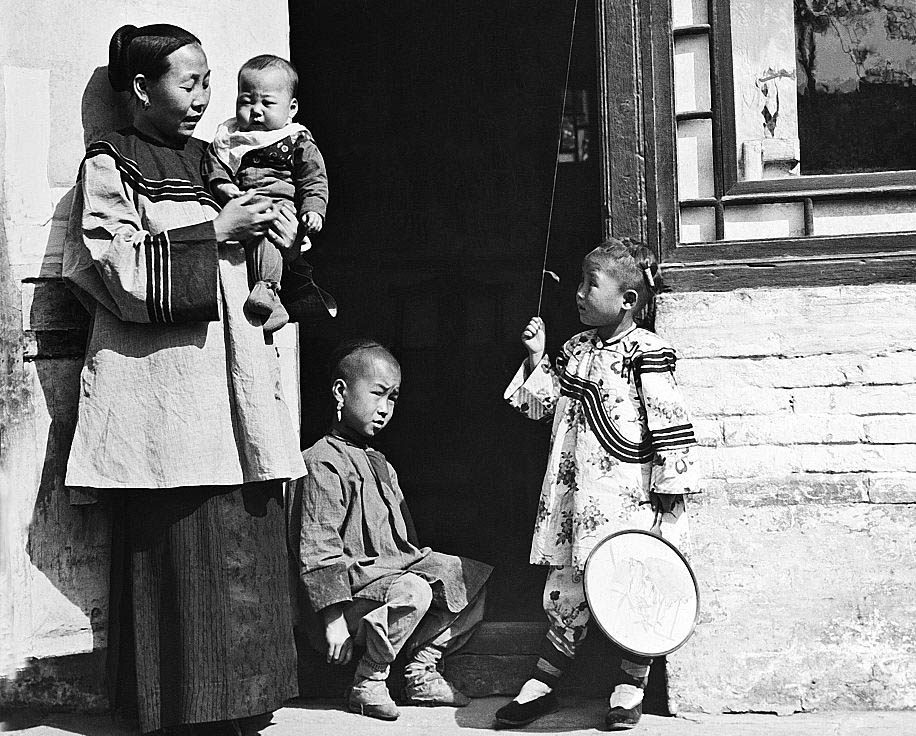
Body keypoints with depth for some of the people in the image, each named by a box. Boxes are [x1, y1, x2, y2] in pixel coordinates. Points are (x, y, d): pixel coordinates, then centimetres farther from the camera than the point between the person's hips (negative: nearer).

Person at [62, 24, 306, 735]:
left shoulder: (209, 162, 21)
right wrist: (212, 232, -11)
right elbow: (124, 275, -11)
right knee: (181, 557, -7)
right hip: (162, 389, -6)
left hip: (234, 383, 7)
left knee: (246, 553, 3)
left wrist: (277, 239, 8)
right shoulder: (108, 167, 1)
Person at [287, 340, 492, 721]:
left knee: (475, 578, 2)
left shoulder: (380, 464, 19)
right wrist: (333, 618, -22)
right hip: (353, 578, -10)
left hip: (398, 565, 10)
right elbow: (318, 549, -18)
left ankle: (422, 669, 5)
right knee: (412, 592, -36)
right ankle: (367, 685, -15)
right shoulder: (322, 463, -13)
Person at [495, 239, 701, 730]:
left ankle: (631, 687, 20)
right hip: (573, 494, 6)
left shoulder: (646, 352, -10)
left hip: (627, 495, -6)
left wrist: (671, 488, -13)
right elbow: (542, 404, 20)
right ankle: (543, 683, 21)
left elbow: (669, 422, -12)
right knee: (565, 587, 12)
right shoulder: (575, 350, 12)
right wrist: (537, 359, 6)